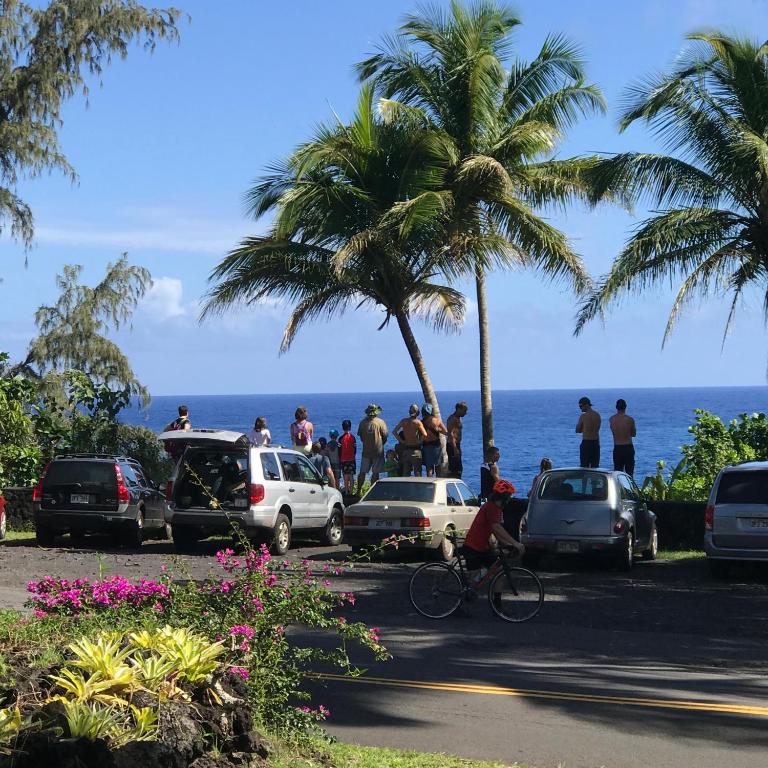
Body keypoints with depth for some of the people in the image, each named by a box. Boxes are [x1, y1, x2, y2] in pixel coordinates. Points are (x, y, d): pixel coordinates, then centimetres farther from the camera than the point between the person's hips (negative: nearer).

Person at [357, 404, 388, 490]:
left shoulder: (363, 422, 0)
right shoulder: (380, 422, -9)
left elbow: (360, 435, 10)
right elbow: (385, 435, -4)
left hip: (366, 451, 3)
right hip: (378, 451, -3)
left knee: (362, 473, 10)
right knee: (375, 473, 3)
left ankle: (358, 491, 13)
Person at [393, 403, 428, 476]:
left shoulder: (403, 421, 4)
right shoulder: (417, 422, -9)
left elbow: (394, 431, 7)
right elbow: (424, 434, -20)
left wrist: (401, 441, 7)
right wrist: (420, 441, -4)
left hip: (406, 449, 4)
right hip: (415, 449, -4)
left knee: (406, 473, 10)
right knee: (417, 472, 0)